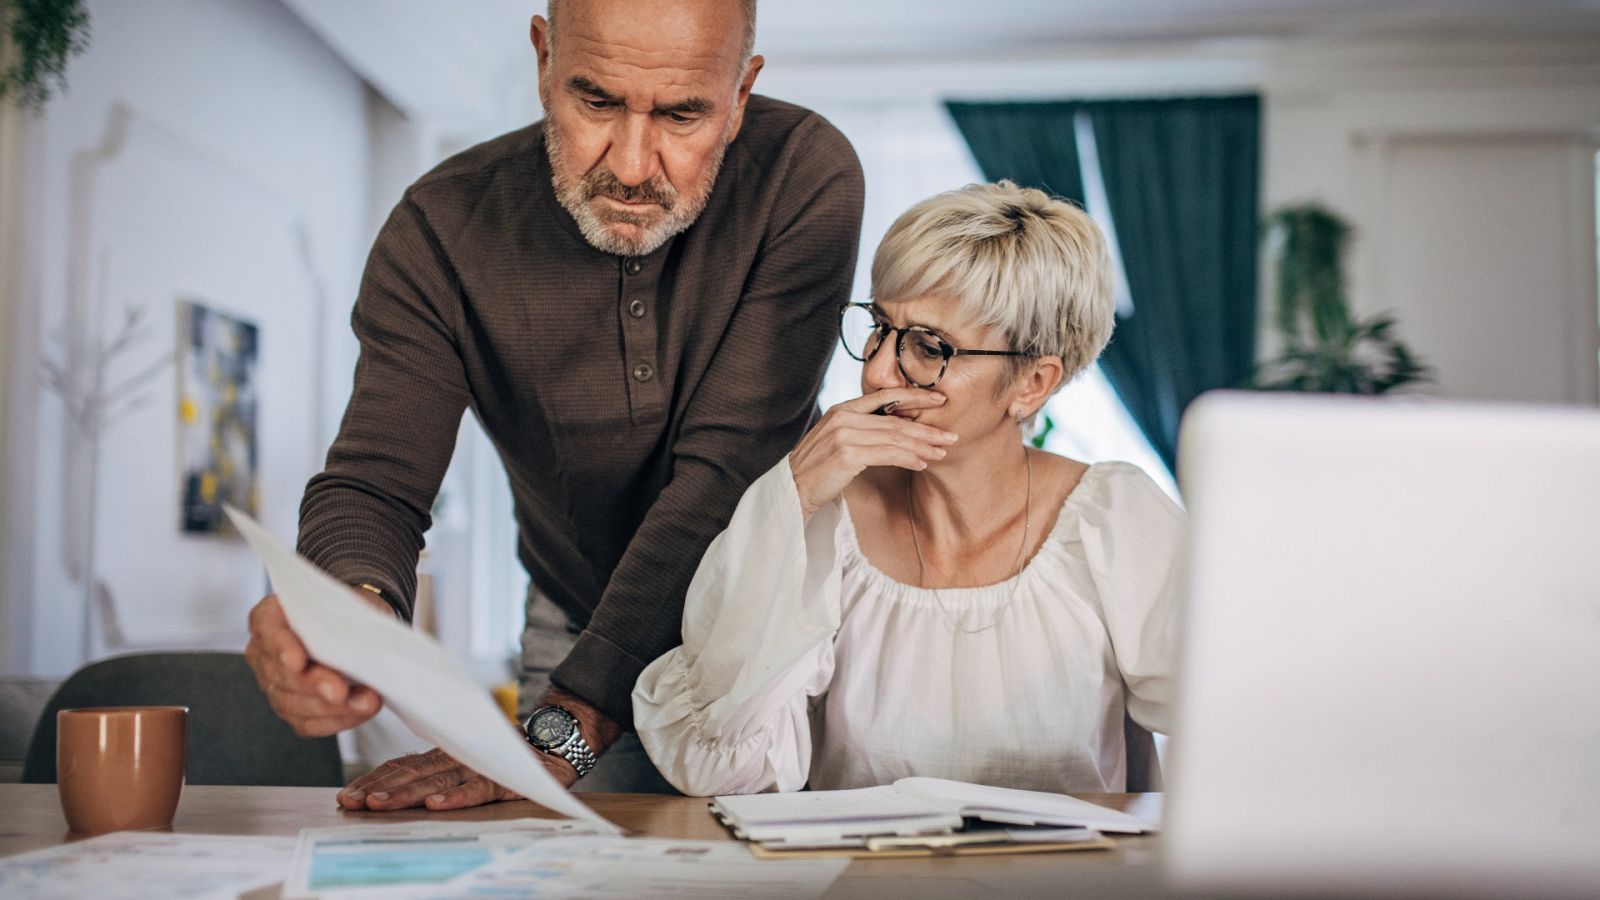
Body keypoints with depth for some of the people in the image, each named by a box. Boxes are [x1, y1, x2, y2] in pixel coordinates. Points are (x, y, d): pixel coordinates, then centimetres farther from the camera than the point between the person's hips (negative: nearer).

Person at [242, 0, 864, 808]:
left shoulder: (807, 179, -24)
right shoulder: (440, 231, -17)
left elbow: (726, 474, -29)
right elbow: (374, 484, -20)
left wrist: (561, 728, -36)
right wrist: (356, 612, -46)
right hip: (577, 628, 2)